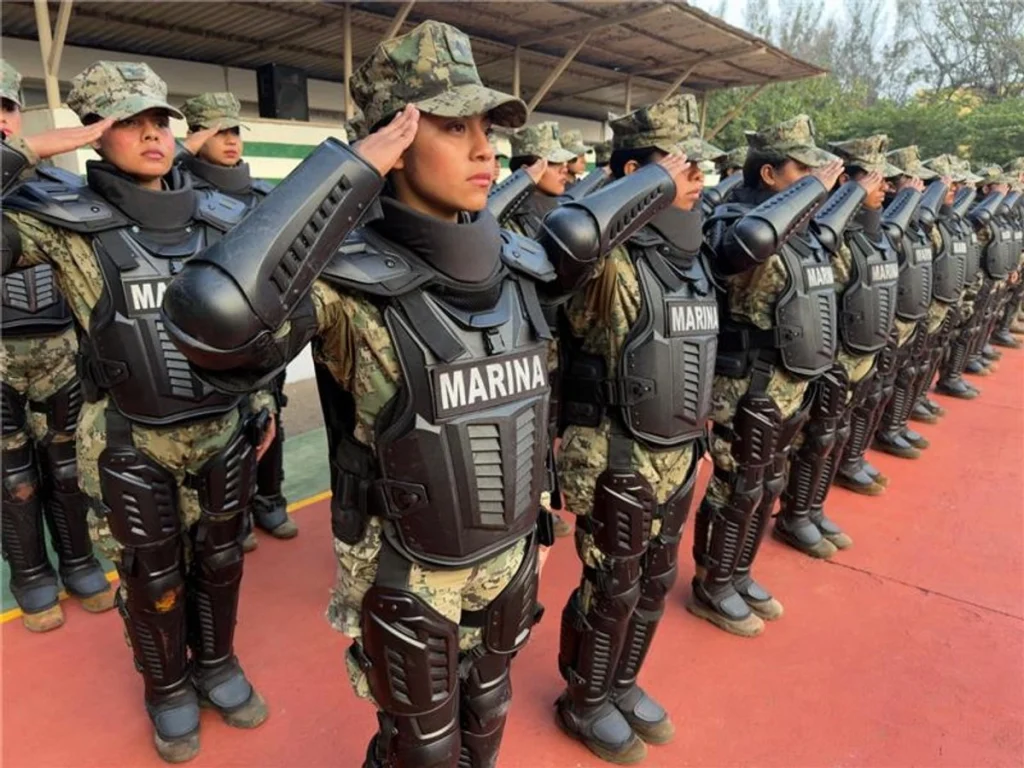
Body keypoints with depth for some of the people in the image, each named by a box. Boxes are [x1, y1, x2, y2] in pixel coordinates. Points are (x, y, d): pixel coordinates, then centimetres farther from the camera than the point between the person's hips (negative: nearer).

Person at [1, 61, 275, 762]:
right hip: (132, 445, -3)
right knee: (153, 578, 16)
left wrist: (263, 403, 10)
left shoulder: (221, 218, 0)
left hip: (223, 433, 3)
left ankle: (216, 665, 44)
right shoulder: (65, 222, -10)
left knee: (218, 561, 19)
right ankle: (168, 688, 41)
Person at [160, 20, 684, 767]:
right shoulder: (350, 281, -25)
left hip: (510, 559, 6)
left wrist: (663, 178, 21)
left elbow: (576, 234, 13)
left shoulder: (511, 265, -7)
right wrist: (356, 165, -37)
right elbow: (213, 315, -44)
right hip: (409, 581, -5)